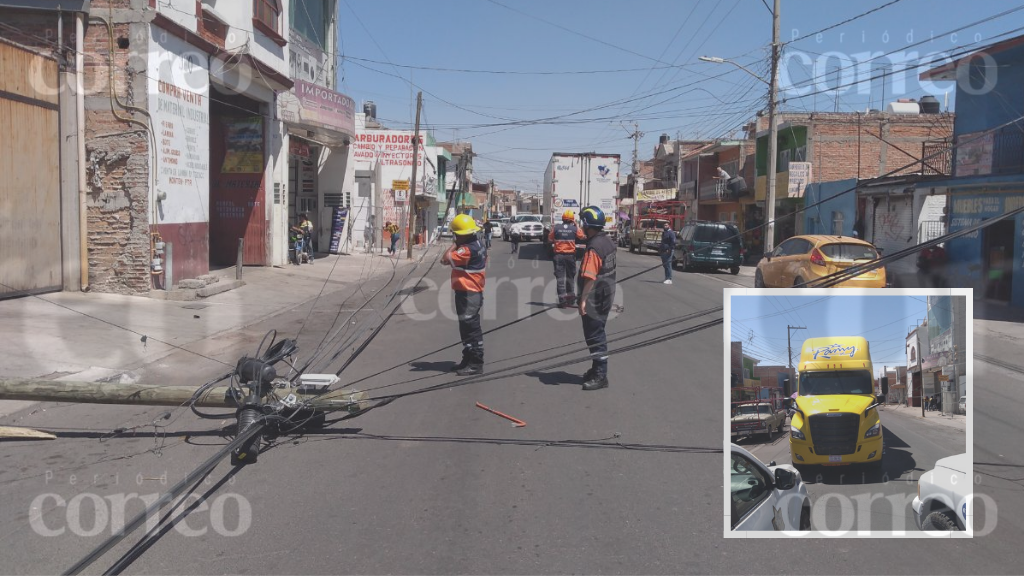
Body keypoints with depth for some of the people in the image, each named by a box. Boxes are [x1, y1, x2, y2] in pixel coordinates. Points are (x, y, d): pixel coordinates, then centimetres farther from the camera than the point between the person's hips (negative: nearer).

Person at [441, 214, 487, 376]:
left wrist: (455, 244, -12)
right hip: (474, 292, 10)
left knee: (471, 328, -4)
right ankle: (468, 360, 27)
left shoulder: (467, 249, -22)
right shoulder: (477, 245, 10)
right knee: (467, 328, 18)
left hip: (467, 294, -10)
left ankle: (476, 364, 1)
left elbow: (445, 259, -24)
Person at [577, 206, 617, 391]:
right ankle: (597, 369, 30)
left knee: (594, 336, -3)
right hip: (606, 295, 9)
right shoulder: (608, 242, 7)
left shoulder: (593, 248, -22)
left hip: (594, 299, -9)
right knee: (598, 334, 19)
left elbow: (589, 278, -27)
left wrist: (583, 299, -23)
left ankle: (600, 376, 1)